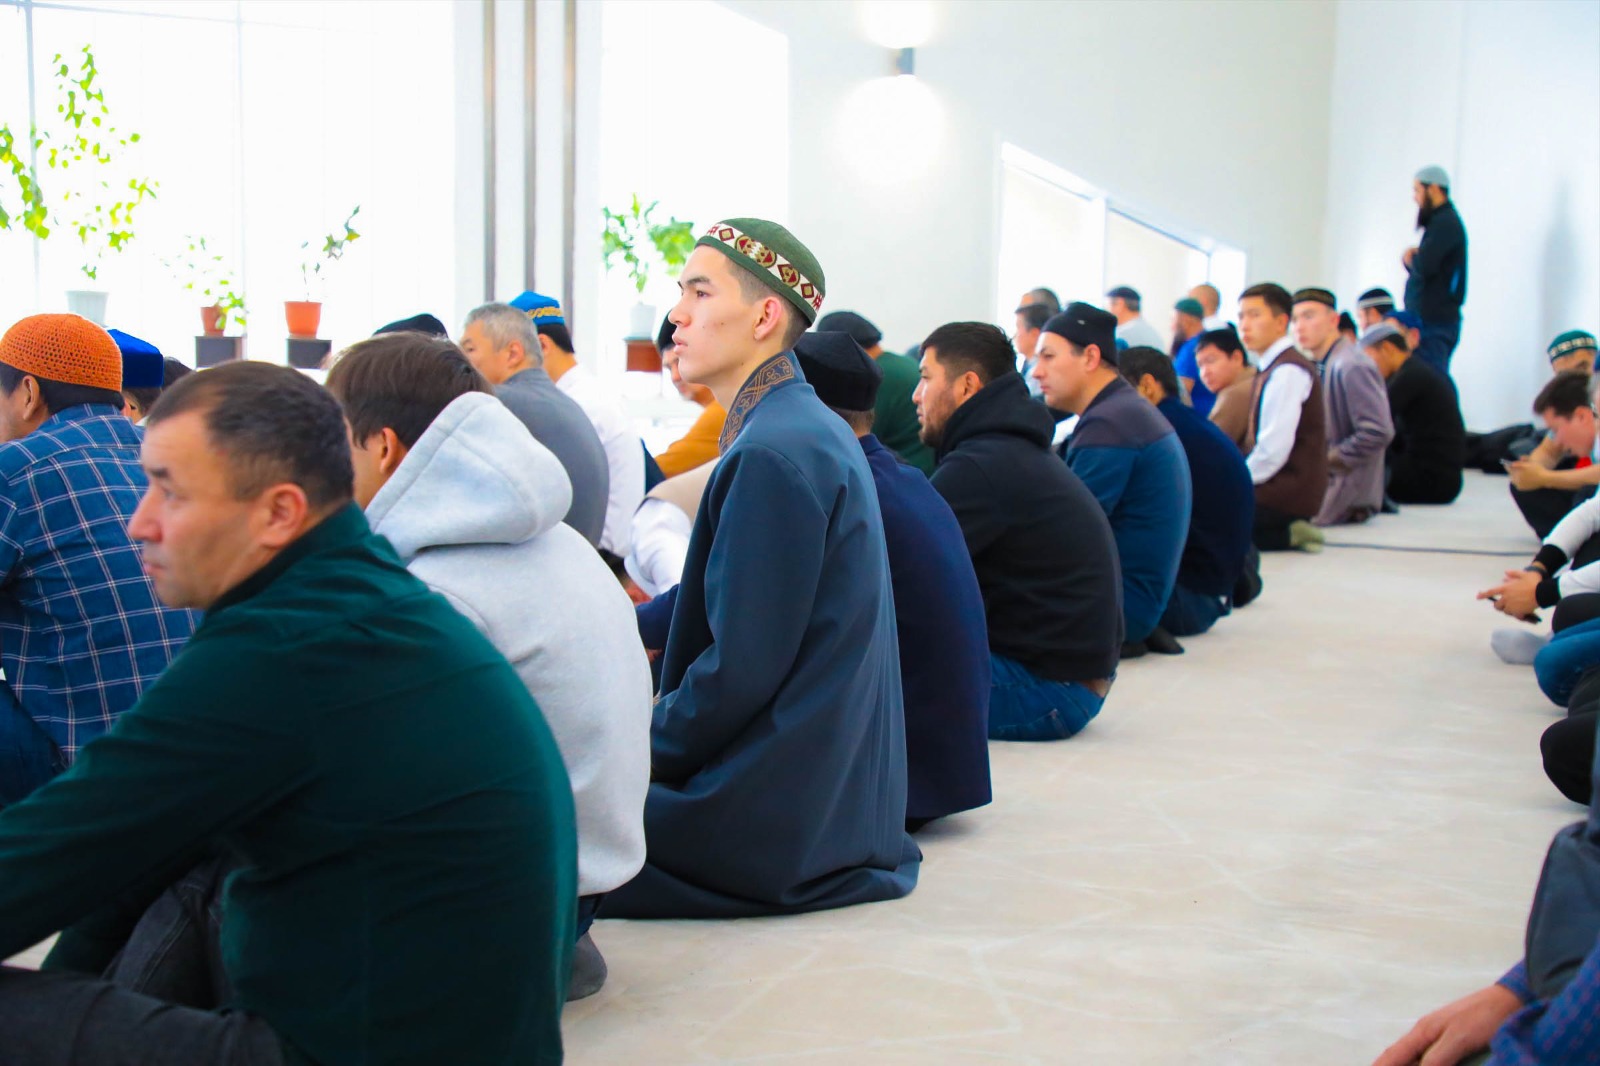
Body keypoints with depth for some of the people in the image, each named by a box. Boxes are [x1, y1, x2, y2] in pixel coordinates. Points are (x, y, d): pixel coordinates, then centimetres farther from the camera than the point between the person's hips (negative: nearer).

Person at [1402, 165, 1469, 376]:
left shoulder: (1445, 223, -12)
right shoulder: (1442, 220, 20)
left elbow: (1424, 266, -23)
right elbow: (1423, 266, 19)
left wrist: (1410, 259, -1)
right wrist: (1413, 258, -2)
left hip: (1436, 323, -10)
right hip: (1433, 320, 10)